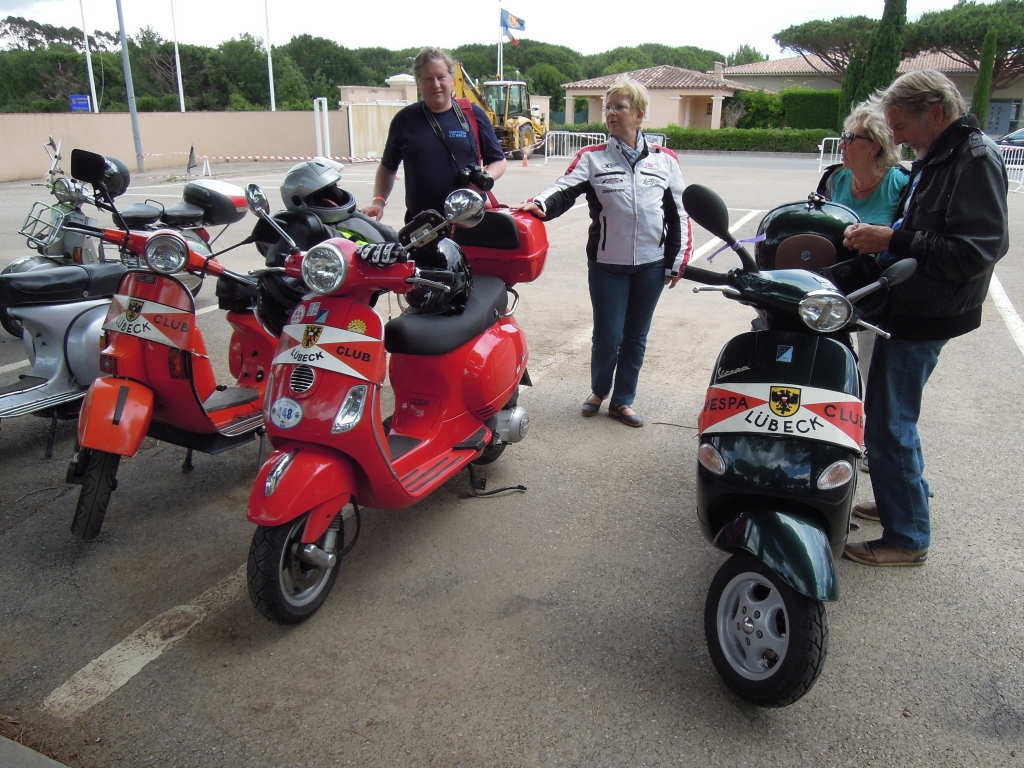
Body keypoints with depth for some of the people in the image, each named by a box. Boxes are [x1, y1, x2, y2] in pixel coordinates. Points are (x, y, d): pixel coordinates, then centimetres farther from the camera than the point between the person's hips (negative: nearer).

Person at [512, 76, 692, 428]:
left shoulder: (665, 160, 7)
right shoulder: (592, 158, 1)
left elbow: (677, 214, 9)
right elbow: (564, 190, -14)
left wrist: (677, 261, 5)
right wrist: (539, 204, -34)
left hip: (651, 265, 2)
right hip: (607, 265, -2)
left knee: (635, 337, 10)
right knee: (607, 336, 0)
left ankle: (622, 401, 26)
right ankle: (598, 390, 28)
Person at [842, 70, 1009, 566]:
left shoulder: (976, 159, -16)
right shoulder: (934, 158, 14)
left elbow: (976, 250, -24)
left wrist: (893, 240, -24)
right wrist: (877, 240, 1)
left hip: (927, 316, -10)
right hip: (909, 307, 10)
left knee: (888, 425, -5)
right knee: (887, 412, 20)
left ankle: (907, 539, 9)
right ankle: (910, 495, 39)